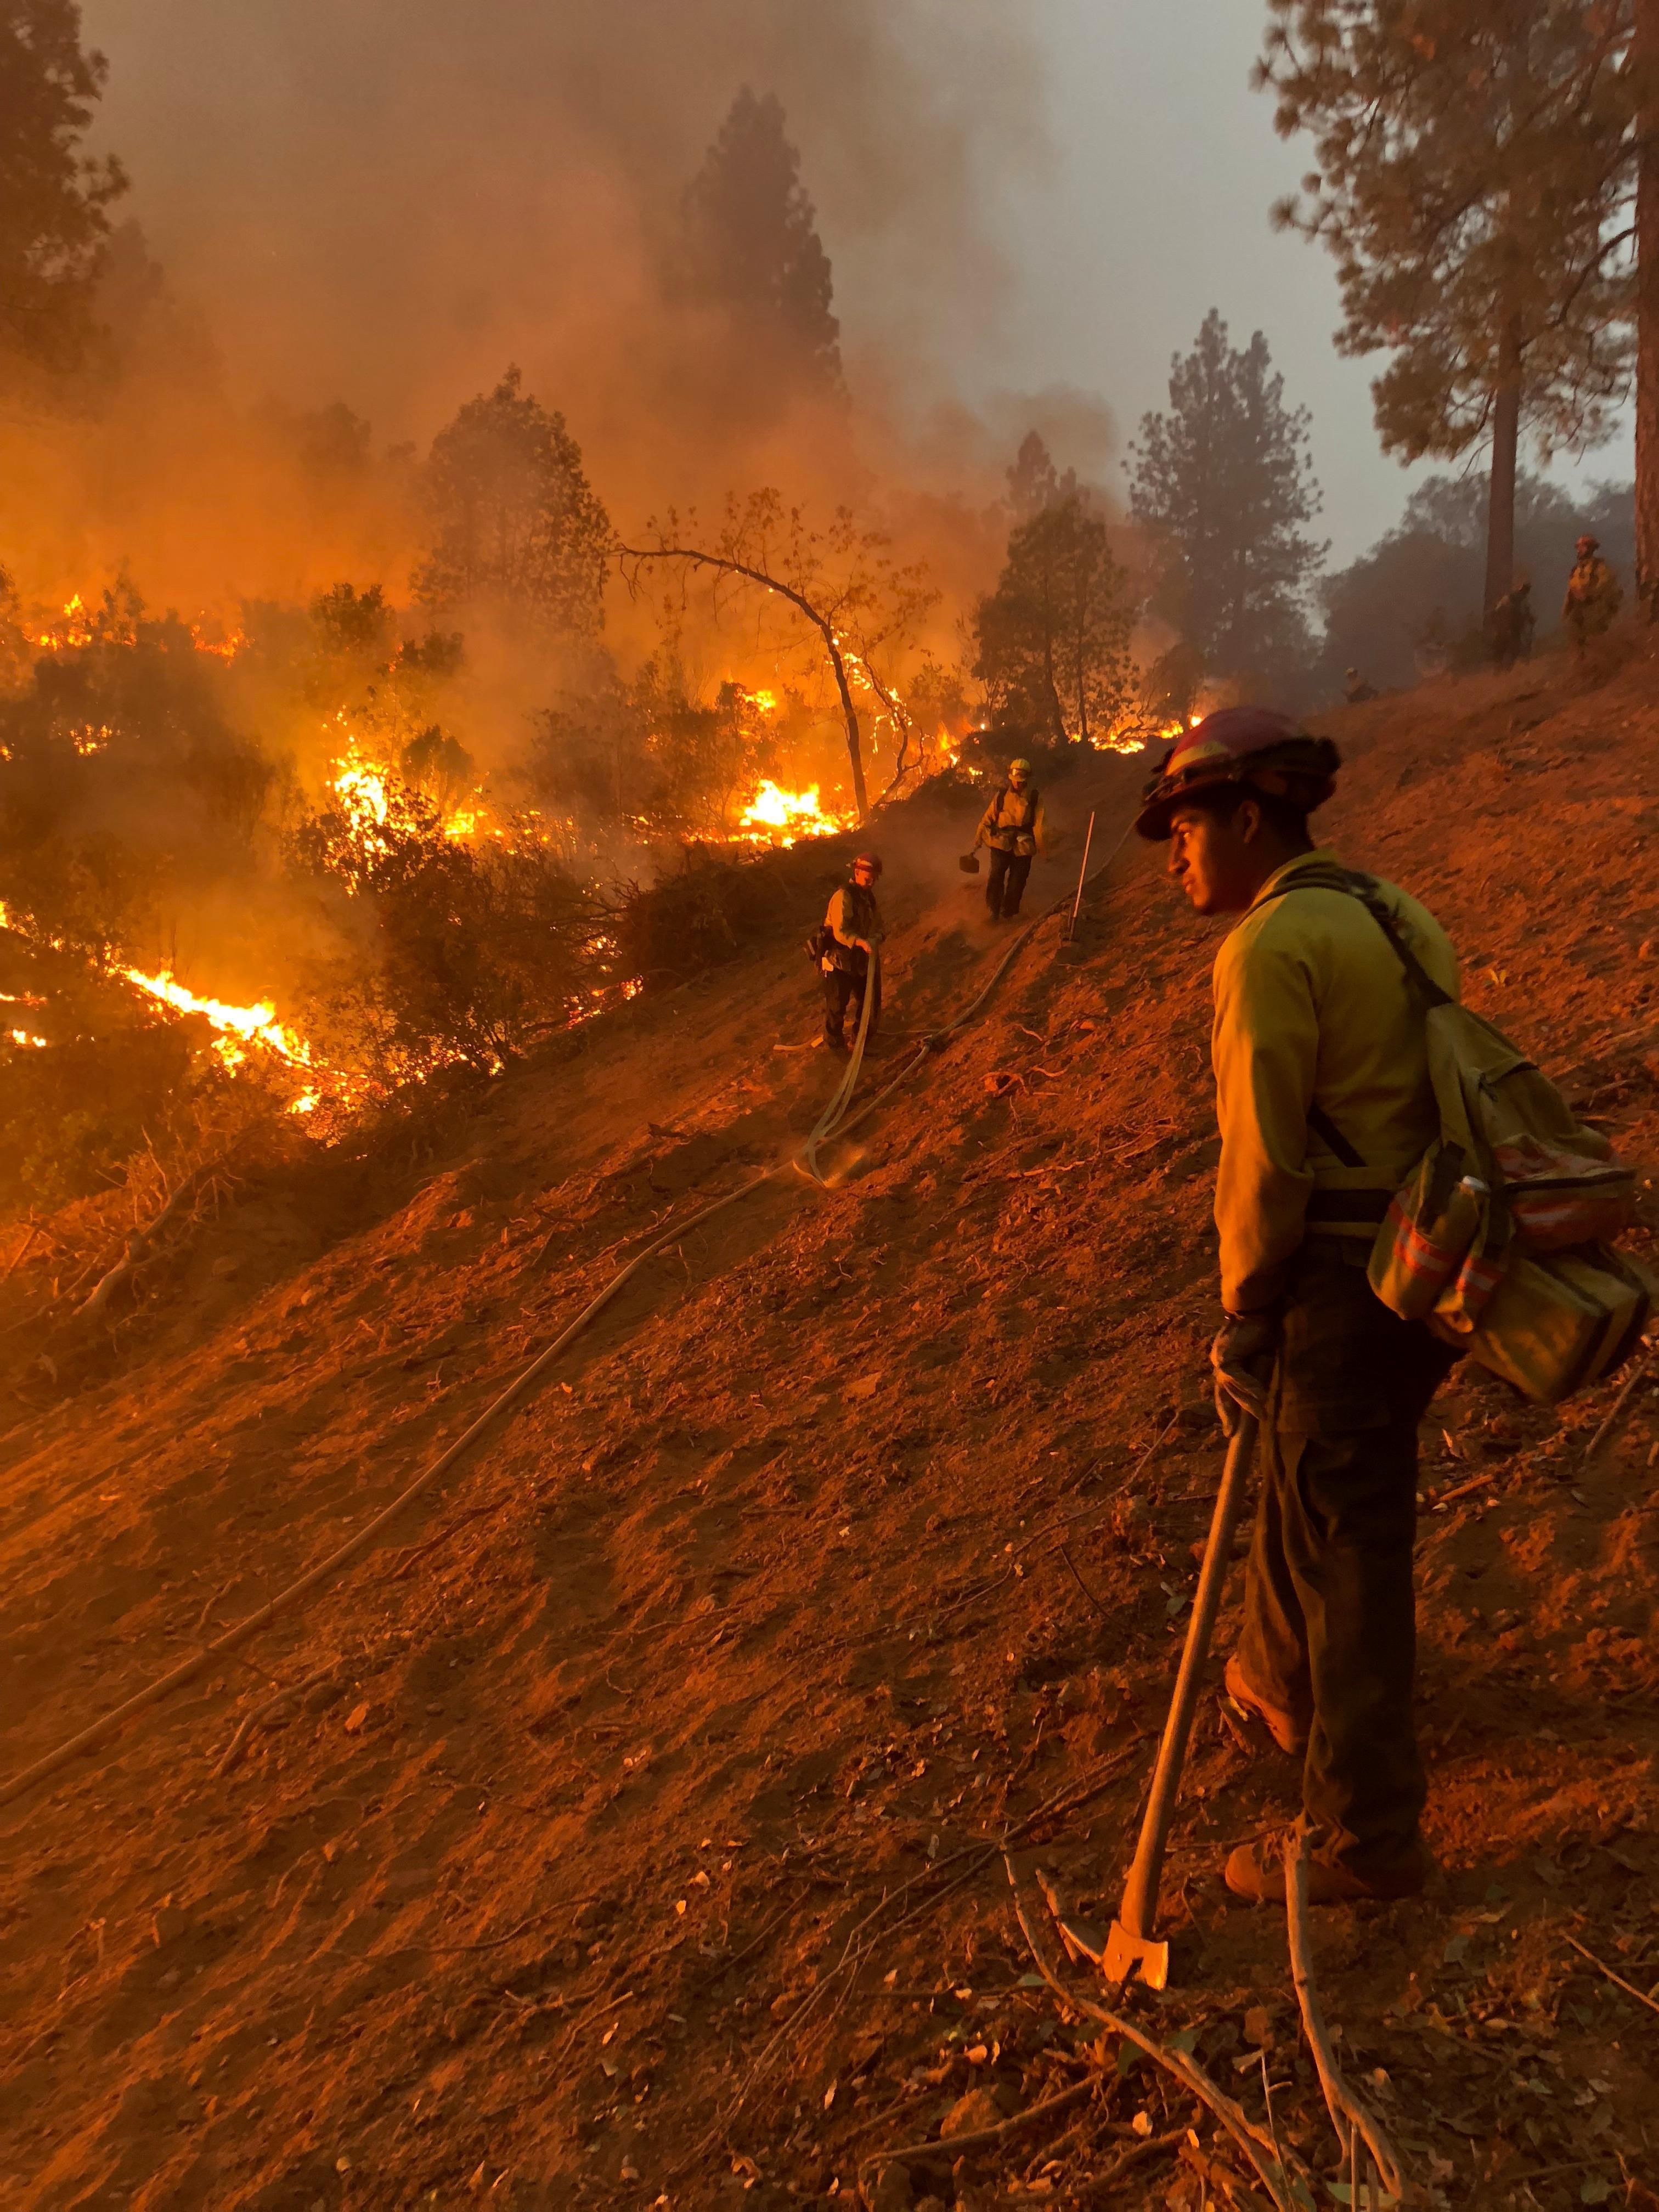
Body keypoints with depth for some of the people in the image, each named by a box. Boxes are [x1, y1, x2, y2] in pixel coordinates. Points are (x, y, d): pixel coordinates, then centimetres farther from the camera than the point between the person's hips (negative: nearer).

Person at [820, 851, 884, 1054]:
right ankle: (835, 1043, 19)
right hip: (839, 960, -8)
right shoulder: (843, 896, -20)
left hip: (861, 959, 8)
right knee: (837, 1004, 1)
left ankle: (863, 1037, 38)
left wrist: (876, 937, -16)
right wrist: (861, 942, -44)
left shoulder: (868, 896, 9)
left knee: (870, 1000, 18)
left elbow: (879, 926, 8)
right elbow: (840, 932, -29)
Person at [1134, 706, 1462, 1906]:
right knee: (1308, 1480, 26)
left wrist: (1243, 1316, -7)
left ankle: (1370, 1838, 18)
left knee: (1348, 1548, 3)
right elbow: (1439, 1091, 13)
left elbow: (1266, 1158, -18)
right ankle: (1283, 1681, 46)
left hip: (1340, 1279, -9)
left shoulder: (1272, 948, -17)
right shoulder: (1395, 911, 10)